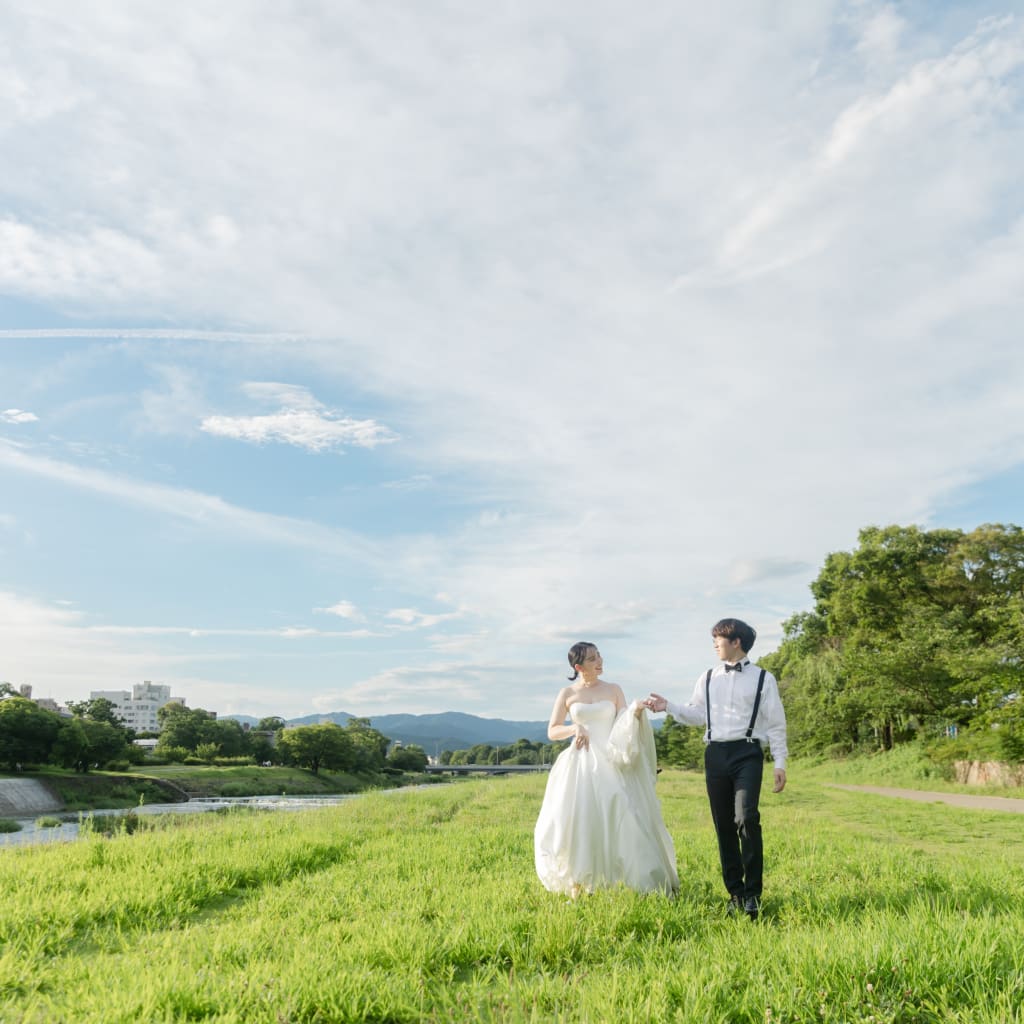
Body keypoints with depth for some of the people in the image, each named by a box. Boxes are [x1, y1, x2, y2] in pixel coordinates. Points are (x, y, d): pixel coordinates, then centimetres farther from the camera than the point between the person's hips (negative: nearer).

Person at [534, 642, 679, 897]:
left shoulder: (613, 690, 8)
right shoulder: (567, 693, 6)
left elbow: (626, 727, 2)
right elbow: (552, 732, 6)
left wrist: (636, 712, -18)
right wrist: (575, 728, -13)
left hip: (611, 764, 0)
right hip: (580, 765, 0)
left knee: (622, 820, -4)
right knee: (577, 823, -3)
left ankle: (647, 882, 5)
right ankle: (576, 888, 6)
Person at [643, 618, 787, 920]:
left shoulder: (763, 678, 3)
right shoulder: (709, 678, 14)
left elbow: (776, 725, 3)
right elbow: (696, 715, 14)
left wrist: (780, 764, -1)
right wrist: (668, 707, 1)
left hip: (747, 753, -4)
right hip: (715, 754, 4)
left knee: (746, 819, -18)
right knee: (724, 825, 6)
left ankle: (752, 893, -6)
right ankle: (735, 892, 16)